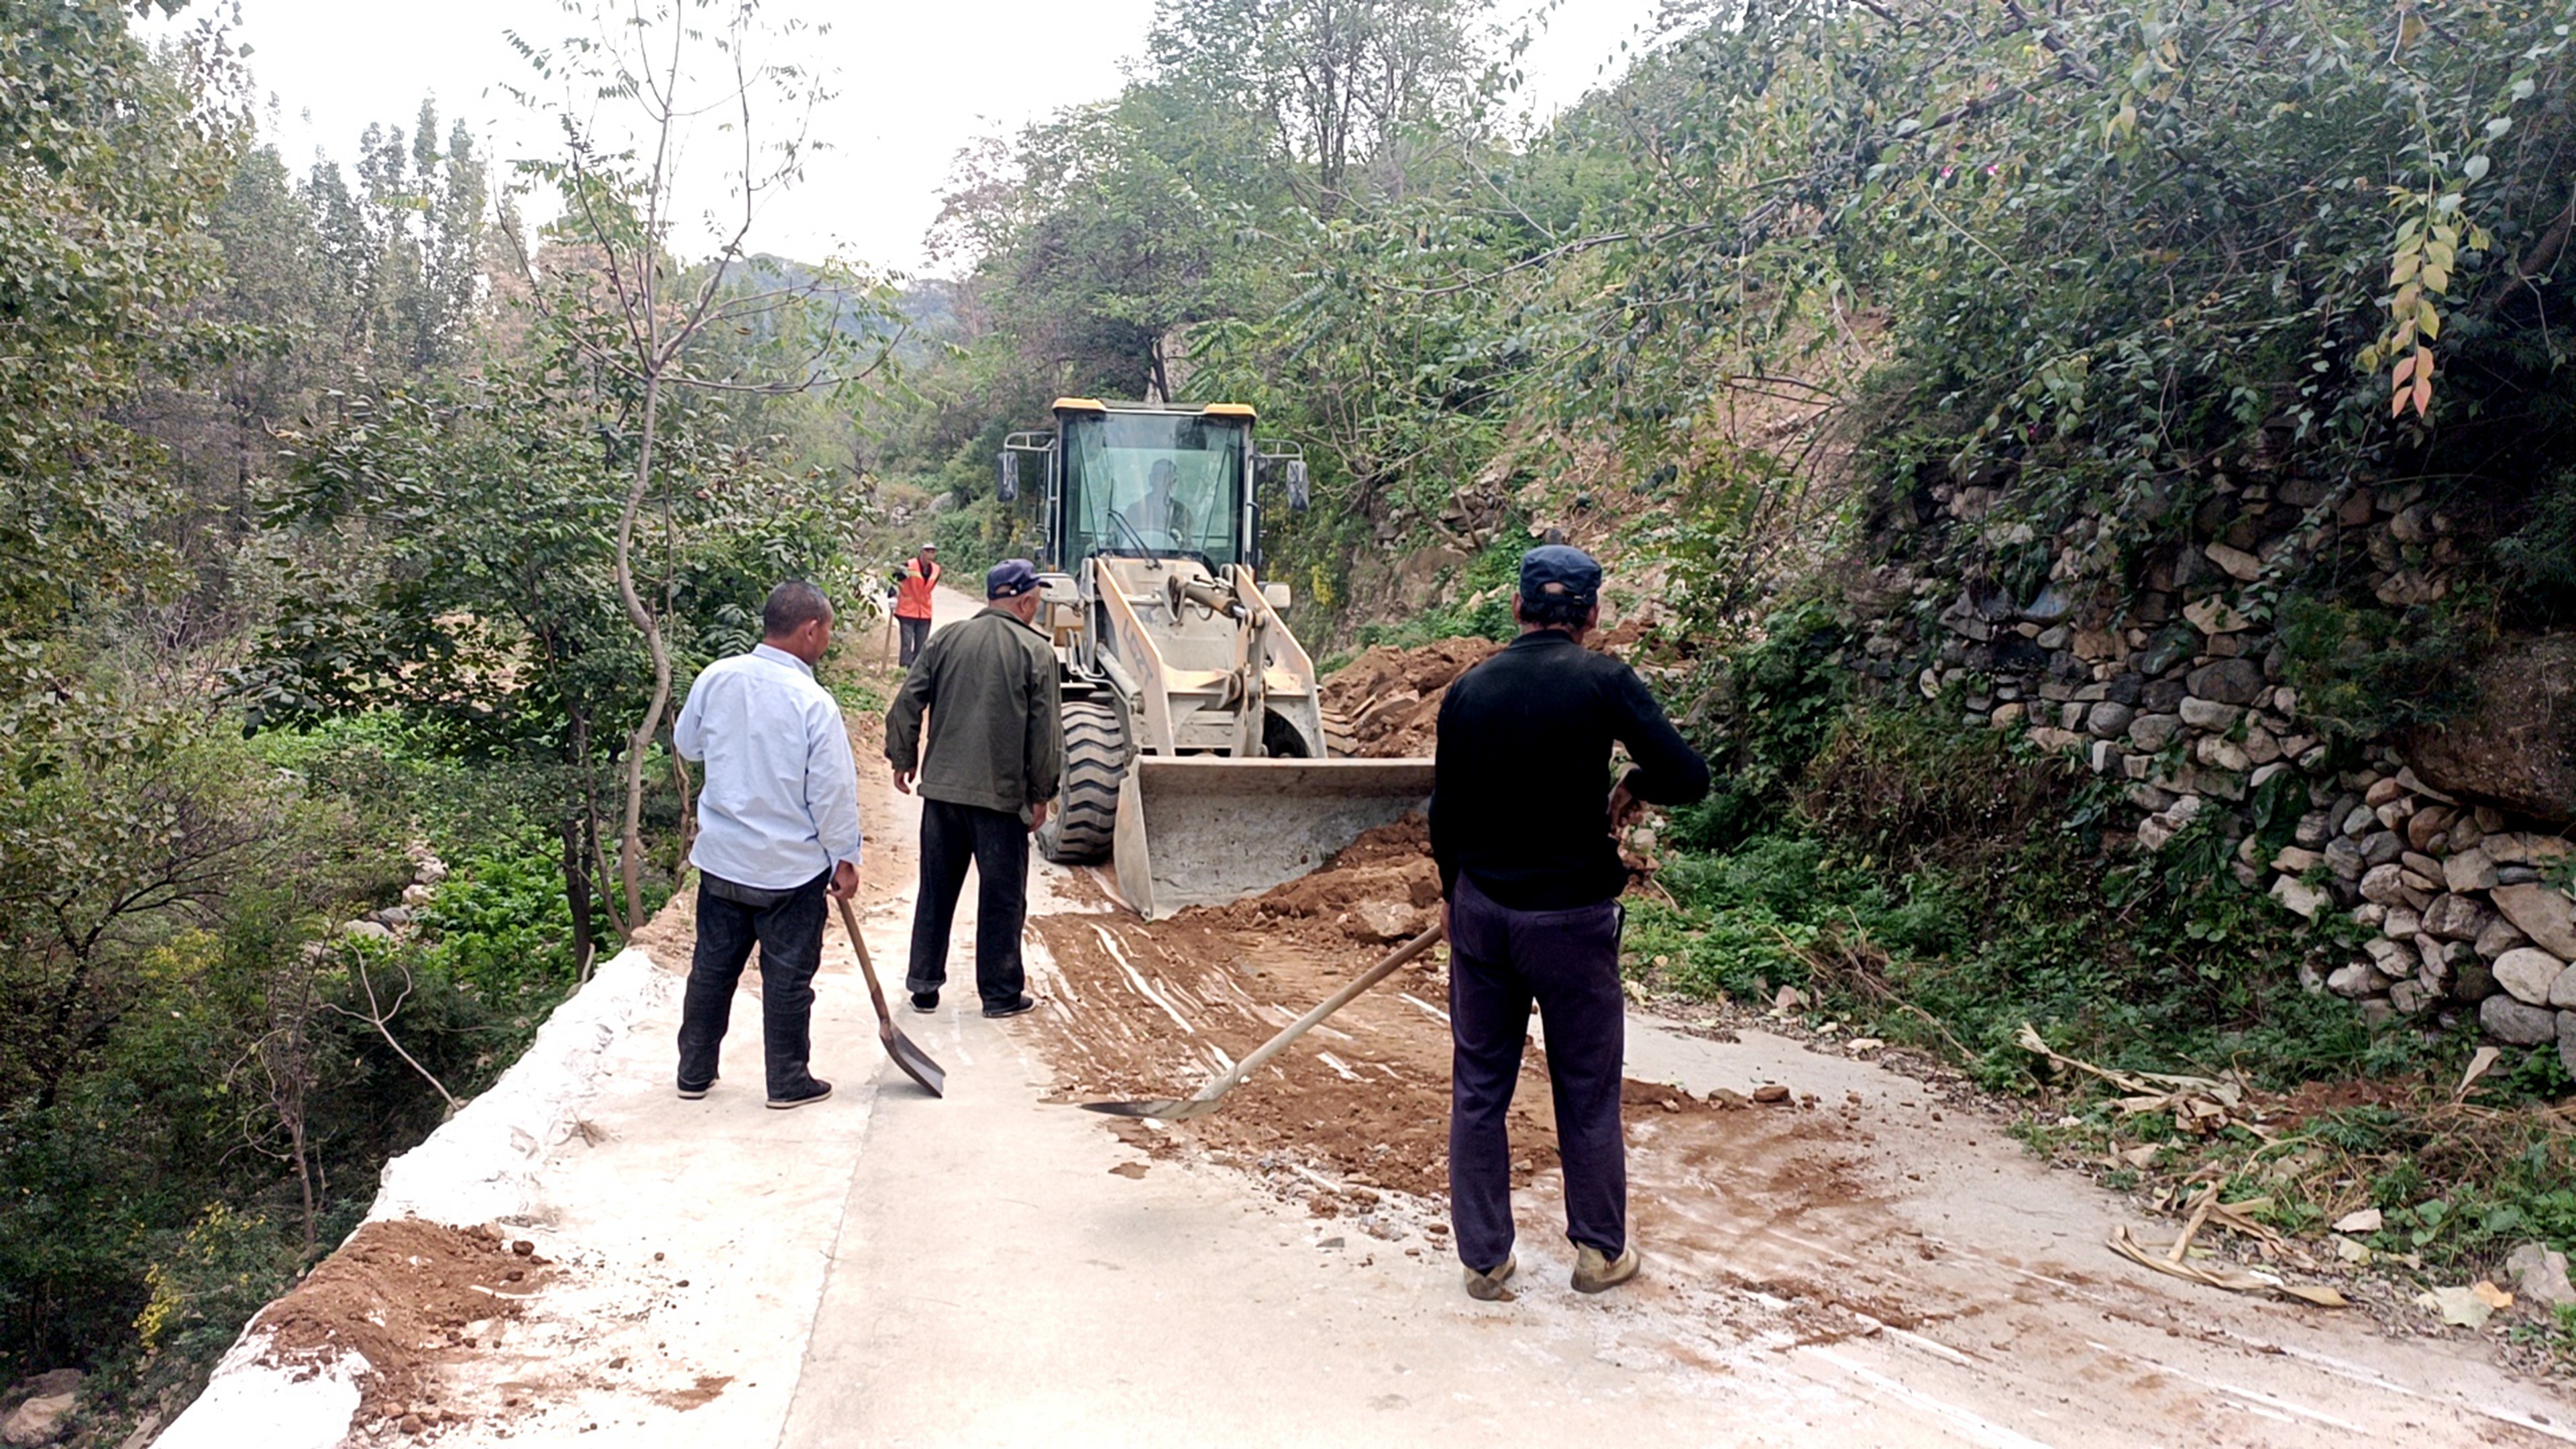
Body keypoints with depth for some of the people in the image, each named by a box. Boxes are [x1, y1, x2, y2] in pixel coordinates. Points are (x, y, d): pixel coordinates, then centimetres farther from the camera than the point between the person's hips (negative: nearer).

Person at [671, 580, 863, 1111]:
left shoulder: (716, 678, -6)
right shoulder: (813, 702, -20)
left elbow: (686, 743, 11)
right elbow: (833, 791, -15)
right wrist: (844, 858, -4)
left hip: (720, 857, 5)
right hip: (792, 866, -5)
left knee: (713, 965, 17)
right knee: (788, 976, 8)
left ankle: (695, 1071, 28)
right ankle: (788, 1081, 18)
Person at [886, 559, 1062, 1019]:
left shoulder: (947, 639, 4)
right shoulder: (1036, 652, -6)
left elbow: (907, 703, 4)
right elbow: (1046, 732, -7)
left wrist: (903, 758, 16)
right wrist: (1041, 793, 2)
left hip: (941, 788, 4)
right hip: (1002, 793, -4)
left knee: (936, 890, 15)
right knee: (1002, 896, 7)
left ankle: (924, 985, 22)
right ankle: (1001, 993, 14)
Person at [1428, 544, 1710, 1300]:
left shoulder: (1468, 689, 1)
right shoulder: (1602, 681, -10)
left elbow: (1445, 816, 7)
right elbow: (1690, 778, -13)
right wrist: (1635, 784, 8)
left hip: (1481, 909, 3)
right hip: (1571, 917, -3)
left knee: (1478, 1088, 12)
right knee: (1588, 1091, 12)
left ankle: (1483, 1258, 21)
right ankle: (1600, 1250, 26)